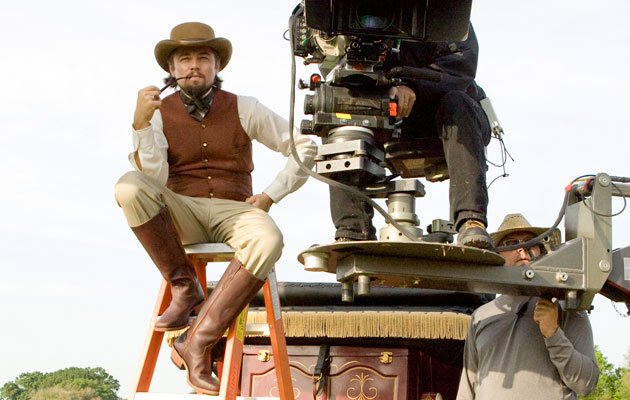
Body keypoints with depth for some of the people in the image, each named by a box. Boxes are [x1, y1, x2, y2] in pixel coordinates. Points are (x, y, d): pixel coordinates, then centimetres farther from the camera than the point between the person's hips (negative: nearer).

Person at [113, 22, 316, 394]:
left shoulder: (243, 109, 4)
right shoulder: (160, 112, 3)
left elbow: (305, 148, 9)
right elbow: (154, 178, -11)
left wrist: (270, 196, 0)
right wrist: (141, 123, -22)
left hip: (233, 210, 0)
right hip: (181, 213, 1)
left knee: (269, 239, -37)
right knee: (130, 186, -31)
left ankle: (198, 341, -34)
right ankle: (185, 289, -19)